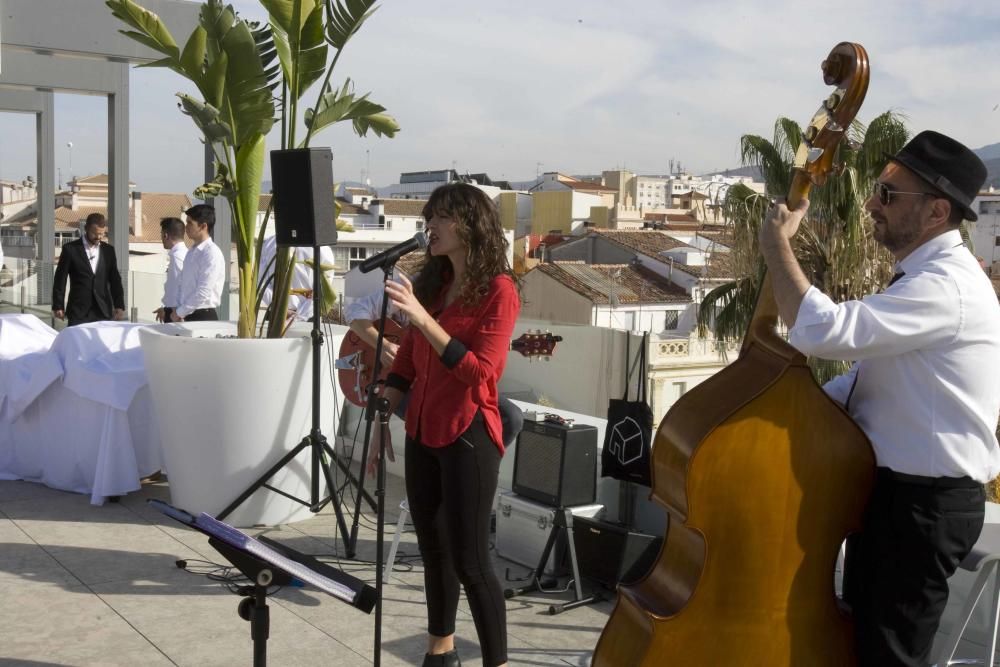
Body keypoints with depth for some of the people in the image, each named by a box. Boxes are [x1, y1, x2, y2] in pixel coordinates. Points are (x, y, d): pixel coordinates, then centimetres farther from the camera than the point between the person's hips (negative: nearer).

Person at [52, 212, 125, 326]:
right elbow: (60, 280, 1)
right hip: (78, 312, -3)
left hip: (103, 312, 3)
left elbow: (115, 280, 11)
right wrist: (58, 306, -3)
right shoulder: (70, 249, 0)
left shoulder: (108, 250, 10)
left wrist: (119, 306, 3)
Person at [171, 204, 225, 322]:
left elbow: (203, 293, -19)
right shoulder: (191, 252, 13)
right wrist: (177, 309, 4)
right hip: (187, 317, 8)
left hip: (204, 317, -8)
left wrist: (179, 312, -12)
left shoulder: (212, 253, -14)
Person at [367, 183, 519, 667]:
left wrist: (423, 318, -28)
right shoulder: (431, 282, 9)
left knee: (469, 559, -3)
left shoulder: (498, 289, -11)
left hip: (468, 436, -7)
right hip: (422, 432, 7)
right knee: (432, 548, 17)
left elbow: (477, 371, -21)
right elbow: (406, 360, 14)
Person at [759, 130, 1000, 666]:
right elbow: (868, 375, 18)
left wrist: (777, 246, -20)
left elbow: (822, 331, -32)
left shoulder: (944, 287, -22)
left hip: (924, 502, -10)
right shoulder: (923, 278, 12)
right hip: (893, 488, 10)